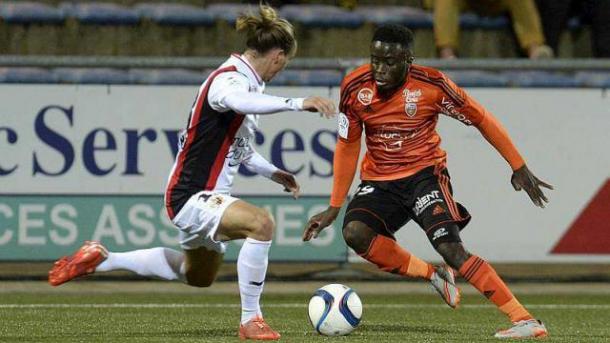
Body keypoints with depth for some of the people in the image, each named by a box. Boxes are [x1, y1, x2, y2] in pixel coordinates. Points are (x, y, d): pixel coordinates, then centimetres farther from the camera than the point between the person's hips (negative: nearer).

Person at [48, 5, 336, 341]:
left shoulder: (247, 81, 10)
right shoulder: (228, 79, -21)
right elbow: (239, 101, -48)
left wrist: (272, 172, 17)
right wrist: (298, 103, -56)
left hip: (206, 198, 11)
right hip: (190, 197, -11)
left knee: (198, 275, 29)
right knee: (261, 223, -32)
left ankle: (101, 260, 38)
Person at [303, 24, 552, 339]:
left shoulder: (430, 83, -16)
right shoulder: (355, 87, -8)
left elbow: (480, 118, -3)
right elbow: (347, 146, 5)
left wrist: (519, 167, 0)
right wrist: (334, 208, 5)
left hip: (424, 173, -3)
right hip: (379, 180, 3)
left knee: (451, 248, -24)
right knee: (354, 233, -27)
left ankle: (525, 321, -24)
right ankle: (433, 276, -7)